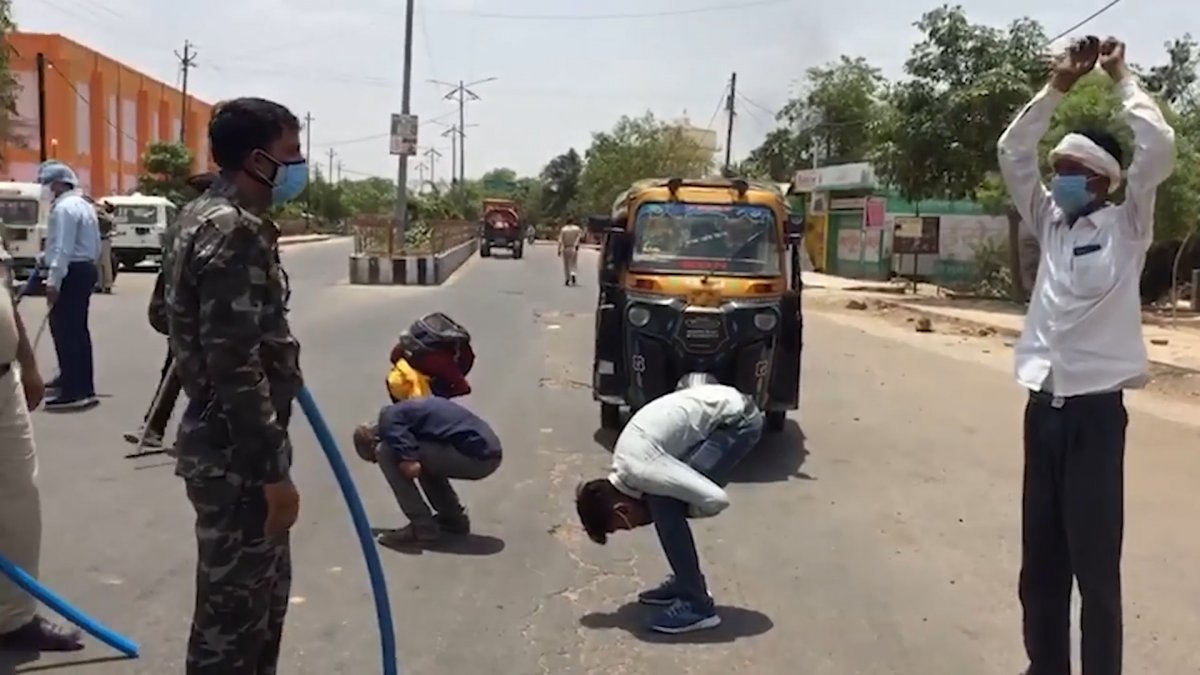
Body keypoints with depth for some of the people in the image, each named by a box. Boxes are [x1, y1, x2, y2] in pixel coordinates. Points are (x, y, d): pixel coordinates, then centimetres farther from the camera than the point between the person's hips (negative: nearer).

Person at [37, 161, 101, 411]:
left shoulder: (64, 207, -14)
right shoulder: (84, 205, 17)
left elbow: (63, 248, -21)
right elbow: (96, 246, 20)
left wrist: (53, 281, -22)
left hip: (70, 273, -10)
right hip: (86, 269, 10)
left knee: (64, 330, -10)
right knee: (77, 328, 18)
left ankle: (75, 392, -12)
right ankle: (78, 380, 28)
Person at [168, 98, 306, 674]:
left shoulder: (206, 216, 12)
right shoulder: (235, 232, -21)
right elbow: (236, 366, -26)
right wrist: (275, 471, -22)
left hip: (226, 443, 10)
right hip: (236, 457, -10)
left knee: (265, 589, 23)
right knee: (234, 610, 3)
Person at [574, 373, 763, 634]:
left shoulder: (641, 471, -22)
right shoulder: (625, 464, 5)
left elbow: (716, 499, -22)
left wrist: (685, 511, -3)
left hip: (738, 420, -9)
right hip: (722, 406, 9)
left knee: (665, 506, -12)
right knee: (664, 502, 11)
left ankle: (696, 604, -5)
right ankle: (685, 583, 24)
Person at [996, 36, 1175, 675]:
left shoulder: (1126, 227, -1)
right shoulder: (1051, 223, 13)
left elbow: (1159, 147, -14)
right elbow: (1012, 153, 12)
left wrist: (1122, 78, -2)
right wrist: (1057, 86, 9)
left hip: (1095, 410, -5)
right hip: (1042, 407, 6)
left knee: (1094, 563, -2)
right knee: (1040, 560, 13)